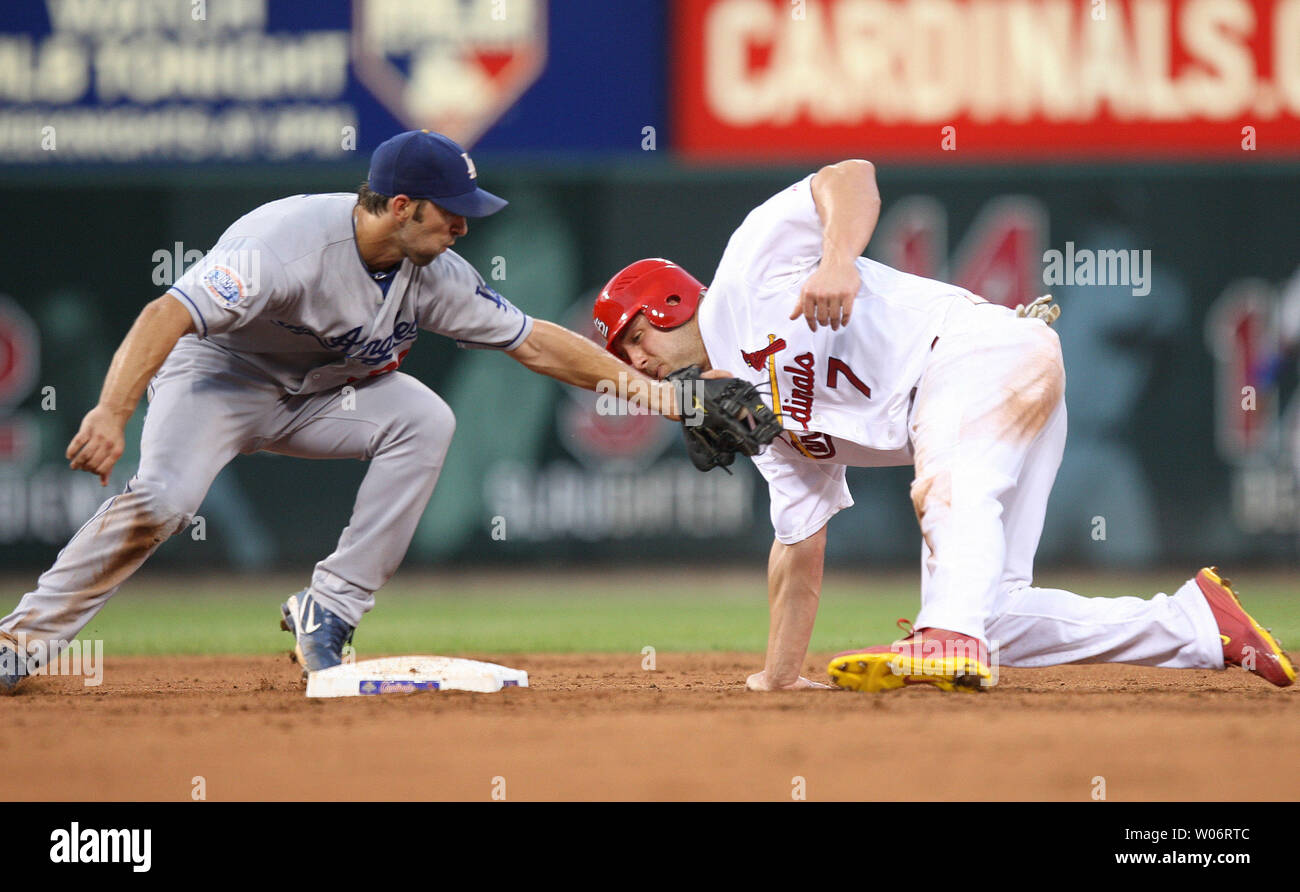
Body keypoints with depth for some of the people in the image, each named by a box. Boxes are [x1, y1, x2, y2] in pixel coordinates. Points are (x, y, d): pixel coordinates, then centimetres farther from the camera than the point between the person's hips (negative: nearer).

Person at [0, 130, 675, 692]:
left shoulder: (435, 274, -11)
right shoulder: (292, 242, -33)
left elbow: (530, 339, -1)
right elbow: (169, 314, -41)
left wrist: (629, 380, -12)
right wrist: (111, 413, -54)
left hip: (320, 391, 6)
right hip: (216, 374, -6)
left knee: (424, 420, -19)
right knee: (161, 499, -31)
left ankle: (328, 611, -13)